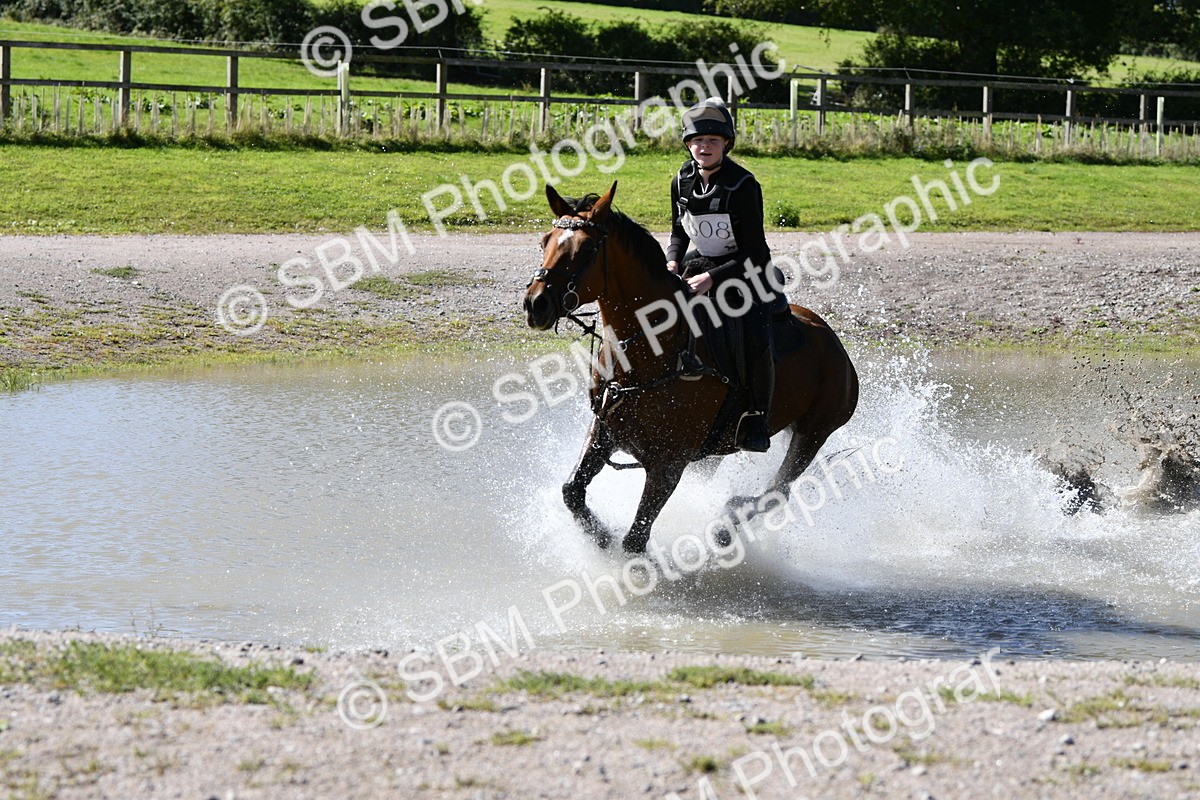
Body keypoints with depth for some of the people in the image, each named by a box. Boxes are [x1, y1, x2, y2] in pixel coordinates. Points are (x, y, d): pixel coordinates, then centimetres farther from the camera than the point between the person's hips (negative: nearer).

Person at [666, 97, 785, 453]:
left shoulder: (743, 186, -22)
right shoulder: (682, 182, -4)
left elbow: (753, 256, -23)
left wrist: (712, 278, -34)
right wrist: (673, 261, -7)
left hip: (744, 272, -6)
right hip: (698, 265, 6)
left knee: (756, 342, -28)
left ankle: (757, 422, -15)